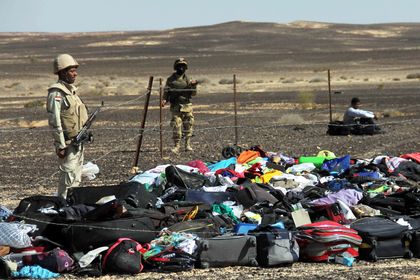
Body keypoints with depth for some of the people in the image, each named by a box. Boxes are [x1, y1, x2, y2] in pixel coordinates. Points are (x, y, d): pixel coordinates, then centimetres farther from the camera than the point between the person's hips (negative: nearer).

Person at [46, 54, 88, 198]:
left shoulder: (71, 90, 14)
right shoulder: (56, 93, -15)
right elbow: (54, 121, -19)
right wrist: (61, 146, -20)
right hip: (67, 143, -9)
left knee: (76, 179, 13)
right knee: (68, 178, -8)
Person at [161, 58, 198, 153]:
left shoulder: (187, 80, 9)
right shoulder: (171, 79, 4)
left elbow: (193, 93, 9)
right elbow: (166, 92, 5)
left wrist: (193, 85, -9)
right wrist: (164, 100, -13)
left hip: (187, 106, 3)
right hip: (176, 106, -3)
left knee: (188, 126, 4)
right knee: (176, 126, -9)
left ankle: (188, 145, 15)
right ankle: (176, 146, -5)